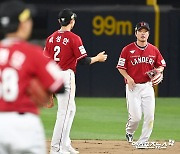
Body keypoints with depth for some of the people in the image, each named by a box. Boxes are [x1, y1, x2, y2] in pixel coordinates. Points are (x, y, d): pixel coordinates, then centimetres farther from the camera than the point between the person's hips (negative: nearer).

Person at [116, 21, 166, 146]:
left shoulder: (154, 50, 6)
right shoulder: (128, 49, -3)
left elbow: (161, 65, 16)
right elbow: (121, 67, 1)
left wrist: (158, 70, -7)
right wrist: (128, 78, -15)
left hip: (147, 86, 3)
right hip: (133, 87, -3)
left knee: (150, 116, -6)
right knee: (136, 116, -6)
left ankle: (143, 141, 7)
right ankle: (129, 132, 26)